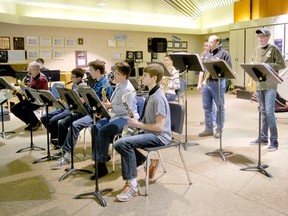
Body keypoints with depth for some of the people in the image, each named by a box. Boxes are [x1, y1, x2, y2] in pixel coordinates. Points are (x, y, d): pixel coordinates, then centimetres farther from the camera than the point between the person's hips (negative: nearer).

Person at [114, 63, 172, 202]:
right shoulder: (151, 94, 12)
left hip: (159, 136, -10)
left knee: (124, 143, -27)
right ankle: (148, 162, 11)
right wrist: (136, 122, 3)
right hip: (150, 133, 10)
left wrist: (138, 125, -14)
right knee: (119, 144, 3)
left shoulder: (158, 97, -18)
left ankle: (132, 185, -18)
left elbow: (159, 126, -22)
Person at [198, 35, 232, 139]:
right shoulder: (206, 54, 17)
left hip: (218, 83, -6)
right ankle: (208, 129, 18)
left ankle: (219, 130, 12)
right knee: (207, 107, 8)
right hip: (206, 83, 6)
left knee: (220, 107, 3)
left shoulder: (223, 53, -2)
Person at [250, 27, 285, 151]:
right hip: (259, 84, 6)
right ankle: (263, 137, 21)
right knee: (263, 111, 12)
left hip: (270, 85, -6)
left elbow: (282, 64, -9)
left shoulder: (273, 48, -4)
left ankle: (274, 141, -3)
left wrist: (267, 65, -19)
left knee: (269, 111, -10)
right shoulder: (257, 50, 14)